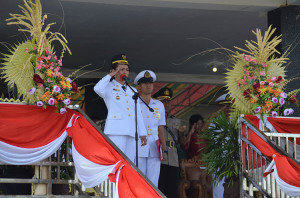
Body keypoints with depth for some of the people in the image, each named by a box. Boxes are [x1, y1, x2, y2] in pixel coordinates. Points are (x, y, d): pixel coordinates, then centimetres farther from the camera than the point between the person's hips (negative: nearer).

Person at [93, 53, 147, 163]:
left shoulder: (132, 90, 22)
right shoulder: (109, 88, 5)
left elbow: (138, 113, 20)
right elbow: (97, 89, -19)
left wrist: (142, 133, 13)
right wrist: (110, 75, -5)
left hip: (131, 132, 6)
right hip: (116, 131, -6)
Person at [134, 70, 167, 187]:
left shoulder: (159, 105, 16)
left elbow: (161, 130, 15)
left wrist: (164, 150, 7)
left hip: (154, 150, 3)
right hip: (138, 149, -3)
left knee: (153, 184, 1)